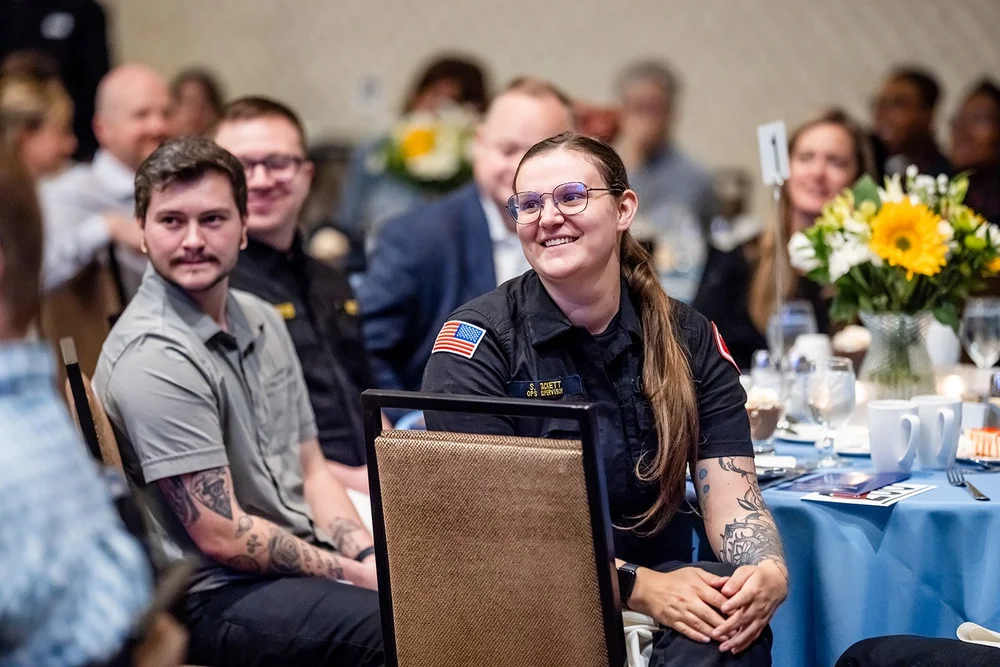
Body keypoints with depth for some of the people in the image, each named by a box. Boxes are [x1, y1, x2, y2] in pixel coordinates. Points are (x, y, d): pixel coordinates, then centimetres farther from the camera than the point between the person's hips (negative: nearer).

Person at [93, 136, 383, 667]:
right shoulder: (156, 358, -16)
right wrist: (357, 574, -12)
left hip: (302, 560, 8)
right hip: (216, 598, -8)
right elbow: (222, 536, -16)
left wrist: (370, 555, -1)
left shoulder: (260, 321, 11)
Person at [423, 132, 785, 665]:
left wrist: (768, 571, -24)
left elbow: (730, 497, 0)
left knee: (736, 621, -29)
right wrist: (639, 586, -24)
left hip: (658, 586, 3)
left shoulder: (690, 340, 6)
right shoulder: (477, 340, -5)